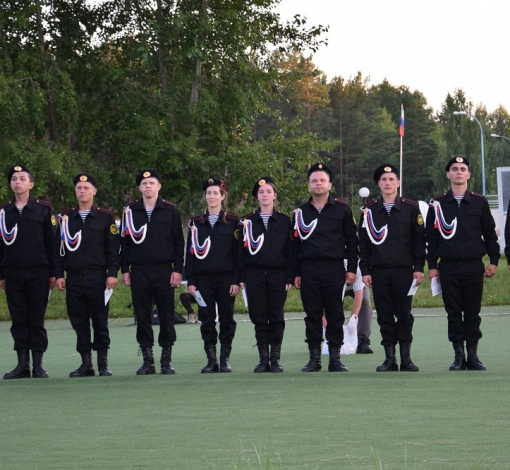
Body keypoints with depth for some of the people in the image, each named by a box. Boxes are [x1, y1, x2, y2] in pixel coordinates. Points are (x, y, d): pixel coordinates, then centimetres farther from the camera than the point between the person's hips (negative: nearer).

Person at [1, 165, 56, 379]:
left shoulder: (43, 209, 3)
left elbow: (51, 242, 2)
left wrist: (52, 273, -2)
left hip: (38, 273, -2)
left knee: (37, 320, 0)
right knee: (18, 320, 4)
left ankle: (37, 365, 5)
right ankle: (22, 364, 8)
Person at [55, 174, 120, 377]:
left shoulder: (106, 217, 3)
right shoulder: (65, 217, 9)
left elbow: (113, 248, 1)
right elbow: (59, 247, 9)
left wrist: (112, 273, -8)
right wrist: (59, 274, 2)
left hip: (98, 278, -2)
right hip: (73, 279, 2)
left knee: (100, 322, -1)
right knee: (79, 322, 4)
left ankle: (103, 364, 5)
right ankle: (86, 364, 9)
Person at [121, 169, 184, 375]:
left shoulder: (170, 210, 3)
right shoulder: (130, 211, 8)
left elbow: (178, 242, 3)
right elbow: (125, 241, 9)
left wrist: (177, 269, -4)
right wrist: (124, 270, 3)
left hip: (164, 271, -1)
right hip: (138, 271, 1)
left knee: (166, 315, 0)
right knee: (142, 317, 3)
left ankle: (167, 360, 7)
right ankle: (147, 360, 9)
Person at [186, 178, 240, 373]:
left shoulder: (232, 222, 4)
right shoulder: (196, 223, 9)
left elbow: (237, 253, 1)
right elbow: (190, 253, 8)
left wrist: (236, 280, -6)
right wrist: (191, 281, 0)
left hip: (226, 277, -2)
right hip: (203, 278, 2)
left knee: (226, 319, 0)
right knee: (206, 319, 1)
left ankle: (225, 359, 6)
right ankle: (211, 360, 6)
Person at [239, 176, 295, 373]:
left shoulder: (284, 221, 8)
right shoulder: (247, 221, 10)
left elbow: (290, 251, 6)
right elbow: (242, 250, 7)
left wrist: (290, 277, -1)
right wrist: (242, 277, 1)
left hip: (277, 274, -1)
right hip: (255, 274, 1)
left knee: (276, 317, -1)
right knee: (259, 317, 0)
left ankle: (275, 358, 4)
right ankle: (263, 358, 5)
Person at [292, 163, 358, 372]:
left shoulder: (342, 209, 5)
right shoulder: (300, 212, 9)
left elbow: (351, 241, 5)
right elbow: (295, 244, 10)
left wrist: (351, 268, -1)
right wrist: (296, 273, 5)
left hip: (334, 269, -1)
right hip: (308, 270, 1)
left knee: (335, 314, 1)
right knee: (312, 315, 3)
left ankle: (335, 359, 6)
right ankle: (314, 359, 8)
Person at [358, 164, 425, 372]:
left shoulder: (411, 208, 3)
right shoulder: (369, 210, 7)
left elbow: (419, 240, 3)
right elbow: (363, 242, 7)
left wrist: (418, 268, -3)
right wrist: (365, 271, 2)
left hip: (404, 271, -1)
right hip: (379, 272, 1)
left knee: (404, 315, 0)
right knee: (384, 316, 2)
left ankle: (406, 358, 5)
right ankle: (389, 358, 6)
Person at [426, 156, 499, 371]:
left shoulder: (479, 202, 5)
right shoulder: (438, 204, 4)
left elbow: (490, 233, 8)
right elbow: (431, 237, 5)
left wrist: (493, 261, 3)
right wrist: (432, 266, 1)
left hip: (474, 266, 0)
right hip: (448, 267, 0)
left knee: (472, 312, 3)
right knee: (453, 313, 3)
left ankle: (473, 355, 8)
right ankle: (459, 356, 8)